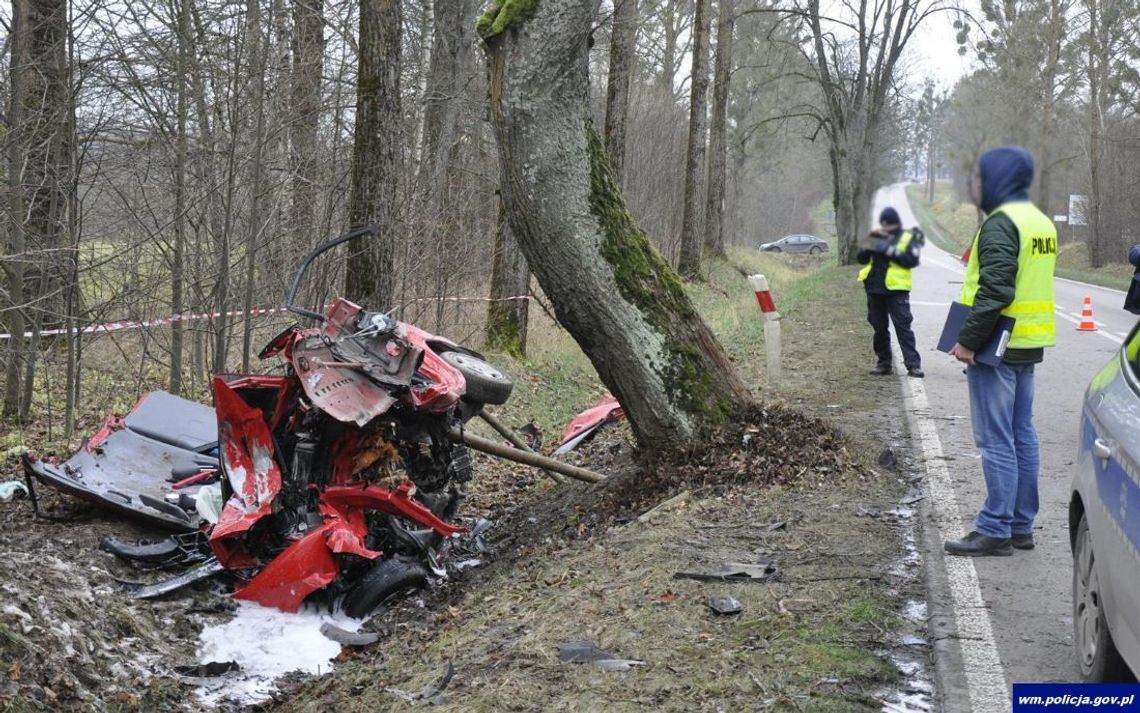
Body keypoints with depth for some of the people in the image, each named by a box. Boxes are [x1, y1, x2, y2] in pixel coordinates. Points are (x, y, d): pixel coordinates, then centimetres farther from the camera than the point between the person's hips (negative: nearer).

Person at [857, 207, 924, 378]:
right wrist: (869, 246, -11)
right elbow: (861, 258, 9)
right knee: (879, 328, 9)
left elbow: (912, 260, -14)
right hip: (874, 289, 5)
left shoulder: (907, 238, 0)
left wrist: (890, 251, -21)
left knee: (903, 327, -9)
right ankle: (884, 362, 18)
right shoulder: (876, 237, 14)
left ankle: (913, 364, -10)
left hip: (896, 290, -5)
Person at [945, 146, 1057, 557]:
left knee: (995, 441, -6)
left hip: (998, 348, -10)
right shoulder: (1040, 222, 15)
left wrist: (968, 339, -19)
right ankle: (1022, 526, 20)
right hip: (1028, 346, 10)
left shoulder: (1001, 223, -16)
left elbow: (994, 290, -24)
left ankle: (995, 531, -4)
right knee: (1022, 436, 13)